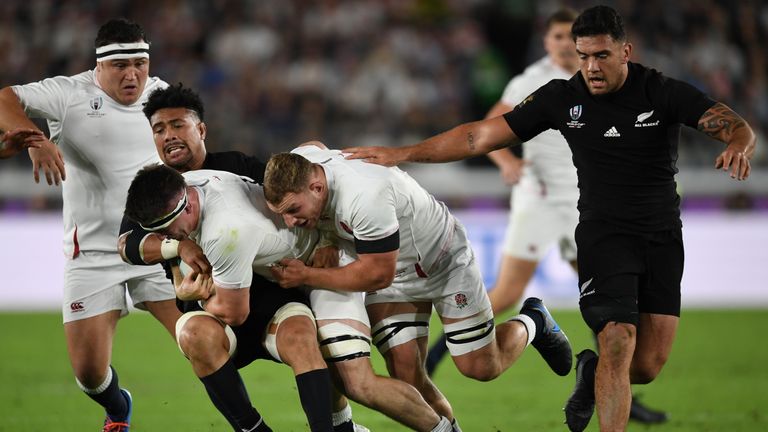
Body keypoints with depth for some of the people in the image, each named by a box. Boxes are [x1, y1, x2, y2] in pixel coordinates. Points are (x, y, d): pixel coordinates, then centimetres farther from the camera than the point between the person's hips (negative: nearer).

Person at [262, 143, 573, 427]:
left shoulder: (365, 198, -44)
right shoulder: (297, 165, -20)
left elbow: (378, 274, -32)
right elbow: (316, 146, 9)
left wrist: (307, 276, -28)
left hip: (443, 260, -6)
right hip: (393, 274, 6)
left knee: (481, 367, 4)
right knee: (407, 377, -7)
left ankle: (532, 323, 33)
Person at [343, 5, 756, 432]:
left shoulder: (664, 93, -7)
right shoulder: (563, 97, -3)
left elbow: (739, 128, -16)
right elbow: (481, 135, -1)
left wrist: (738, 145, -41)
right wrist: (403, 153, -4)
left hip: (663, 238, 1)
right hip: (603, 234, -1)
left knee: (647, 367, -1)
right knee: (618, 347, -19)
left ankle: (592, 372, 34)